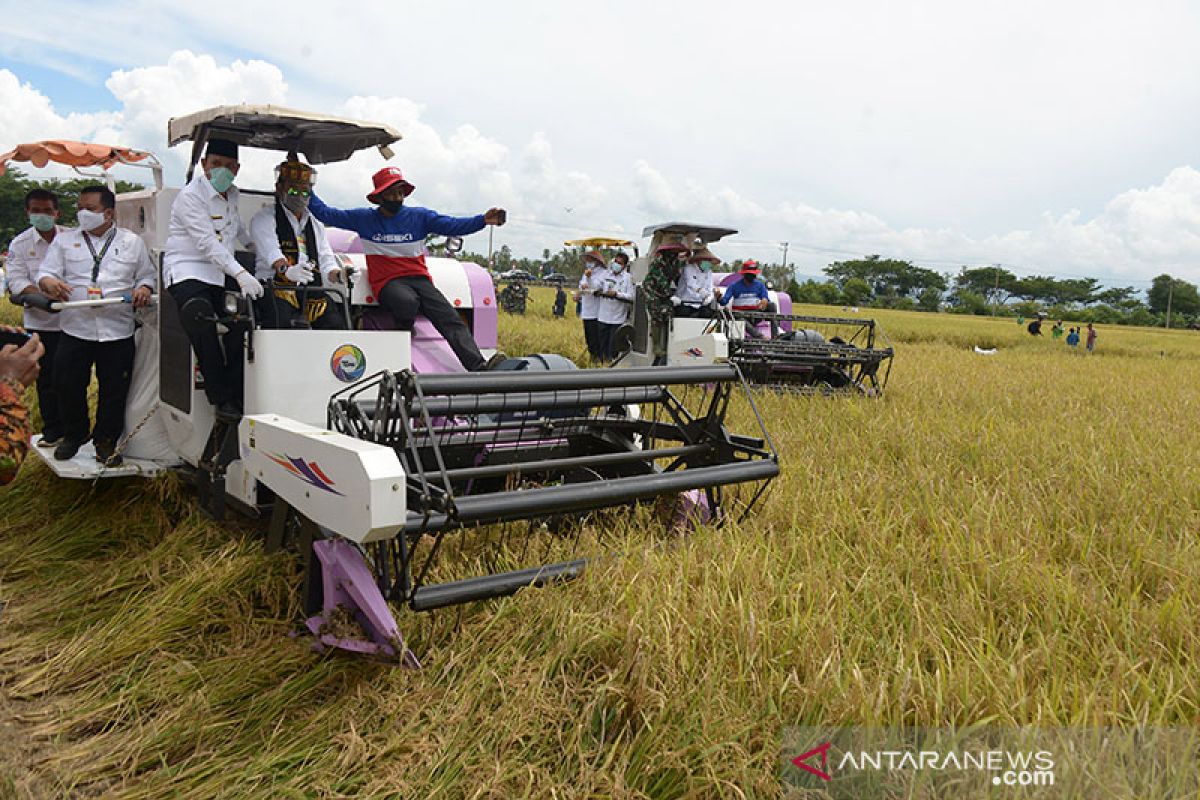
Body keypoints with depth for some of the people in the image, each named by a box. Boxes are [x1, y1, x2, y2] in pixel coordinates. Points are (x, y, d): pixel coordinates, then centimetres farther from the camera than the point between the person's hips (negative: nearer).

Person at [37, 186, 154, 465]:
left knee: (114, 392, 5)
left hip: (118, 332, -1)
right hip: (75, 329, 1)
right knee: (68, 386, 4)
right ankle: (73, 435, 28)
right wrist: (50, 283, -19)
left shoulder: (132, 242, 8)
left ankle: (106, 442, 22)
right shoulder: (64, 240, 9)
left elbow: (146, 275, 12)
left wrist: (143, 289, -11)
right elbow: (45, 274, 5)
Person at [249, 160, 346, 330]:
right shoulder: (265, 218, 8)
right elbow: (270, 251, -12)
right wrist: (287, 269, -33)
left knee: (335, 322, -19)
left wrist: (337, 275, -7)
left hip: (311, 289, 5)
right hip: (276, 287, -4)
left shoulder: (315, 223, 26)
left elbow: (326, 259, 17)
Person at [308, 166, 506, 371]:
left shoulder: (419, 216, 10)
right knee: (408, 302, -37)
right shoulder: (364, 218, 10)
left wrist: (483, 220, -16)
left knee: (451, 319, -21)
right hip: (388, 283, -2)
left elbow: (453, 225, -1)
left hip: (420, 279, 2)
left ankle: (478, 366, -35)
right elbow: (325, 213, 15)